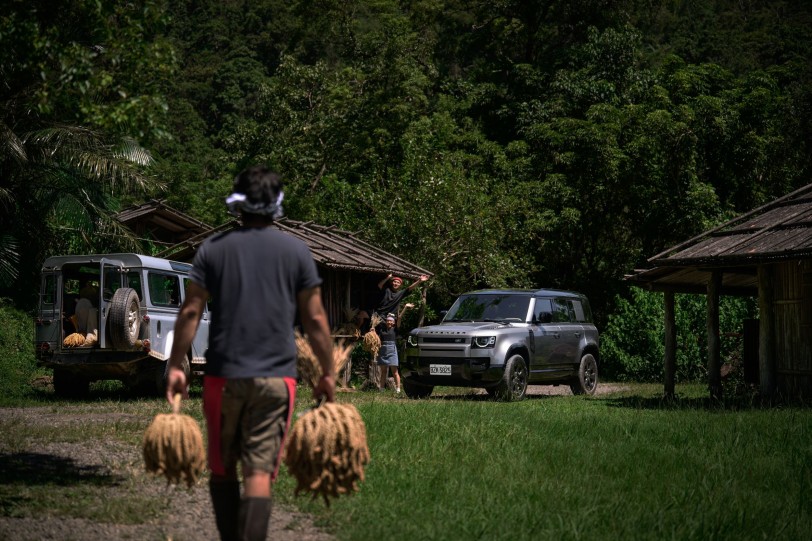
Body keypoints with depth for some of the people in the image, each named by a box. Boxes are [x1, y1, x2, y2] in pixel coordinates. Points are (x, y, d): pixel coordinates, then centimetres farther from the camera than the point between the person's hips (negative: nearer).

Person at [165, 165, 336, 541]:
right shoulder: (296, 250, 3)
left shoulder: (213, 249, 3)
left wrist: (175, 366, 3)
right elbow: (315, 318, 2)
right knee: (259, 473, -3)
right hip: (276, 378, -1)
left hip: (223, 376, 1)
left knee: (222, 467, 15)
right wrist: (328, 373, 9)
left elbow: (190, 312, -1)